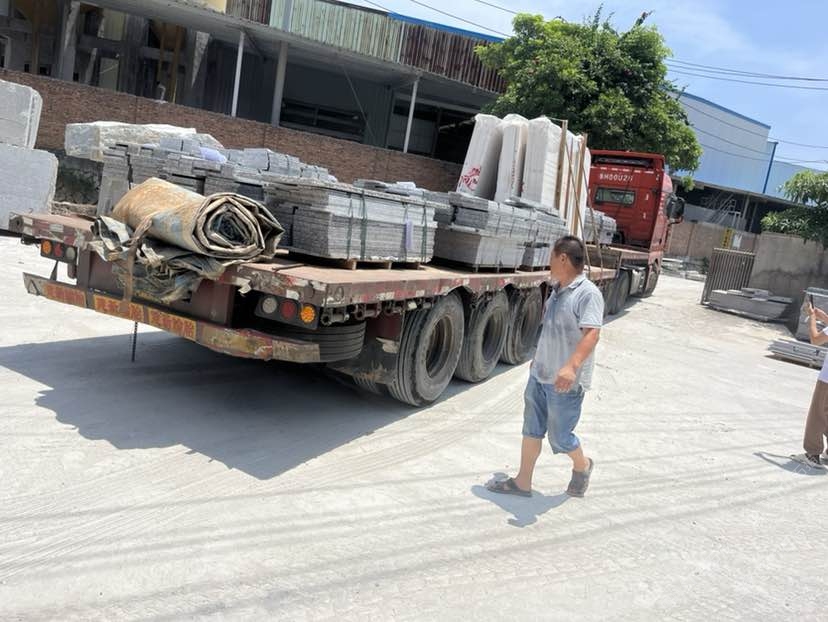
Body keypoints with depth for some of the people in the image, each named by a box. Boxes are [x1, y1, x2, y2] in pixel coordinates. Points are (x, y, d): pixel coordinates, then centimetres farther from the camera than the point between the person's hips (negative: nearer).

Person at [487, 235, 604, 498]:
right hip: (539, 375, 8)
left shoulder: (588, 293, -19)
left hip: (565, 382, -8)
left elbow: (592, 333, -30)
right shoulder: (557, 290, 9)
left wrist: (571, 366, -43)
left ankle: (582, 466, 36)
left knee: (559, 437, 7)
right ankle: (522, 482, 25)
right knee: (532, 430, 14)